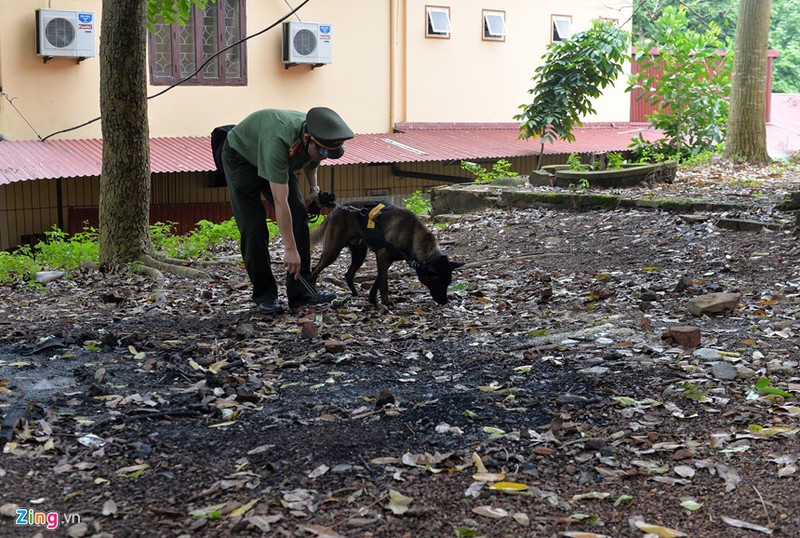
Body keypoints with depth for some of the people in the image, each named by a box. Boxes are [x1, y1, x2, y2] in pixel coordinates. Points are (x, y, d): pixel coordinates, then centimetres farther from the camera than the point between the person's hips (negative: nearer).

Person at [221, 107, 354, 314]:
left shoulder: (318, 137, -22)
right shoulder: (279, 140, -43)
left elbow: (310, 162, 7)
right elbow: (280, 202, -43)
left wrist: (314, 188, -7)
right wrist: (290, 249, -42)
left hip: (280, 159, 6)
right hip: (241, 155, -6)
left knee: (298, 215, -8)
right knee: (253, 226, -15)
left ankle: (301, 292, -7)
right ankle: (264, 295, -4)